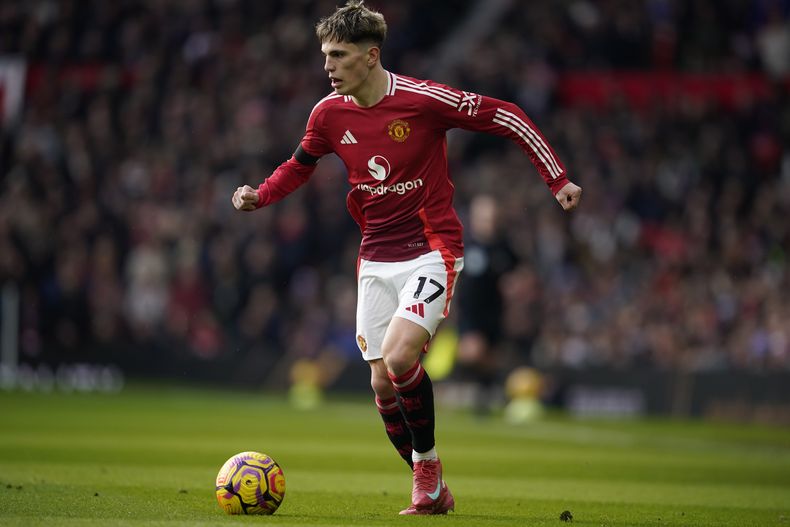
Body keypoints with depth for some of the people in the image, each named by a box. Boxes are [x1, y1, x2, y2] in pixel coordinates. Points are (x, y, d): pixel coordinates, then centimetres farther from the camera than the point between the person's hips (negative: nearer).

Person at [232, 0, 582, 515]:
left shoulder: (422, 99, -16)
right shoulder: (329, 114, -1)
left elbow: (507, 117, -8)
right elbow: (300, 165, 18)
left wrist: (557, 179, -9)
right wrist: (258, 196, 0)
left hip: (432, 251, -6)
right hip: (376, 259, 6)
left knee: (398, 357, -24)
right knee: (383, 384, 3)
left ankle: (427, 462, -2)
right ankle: (432, 491, 19)